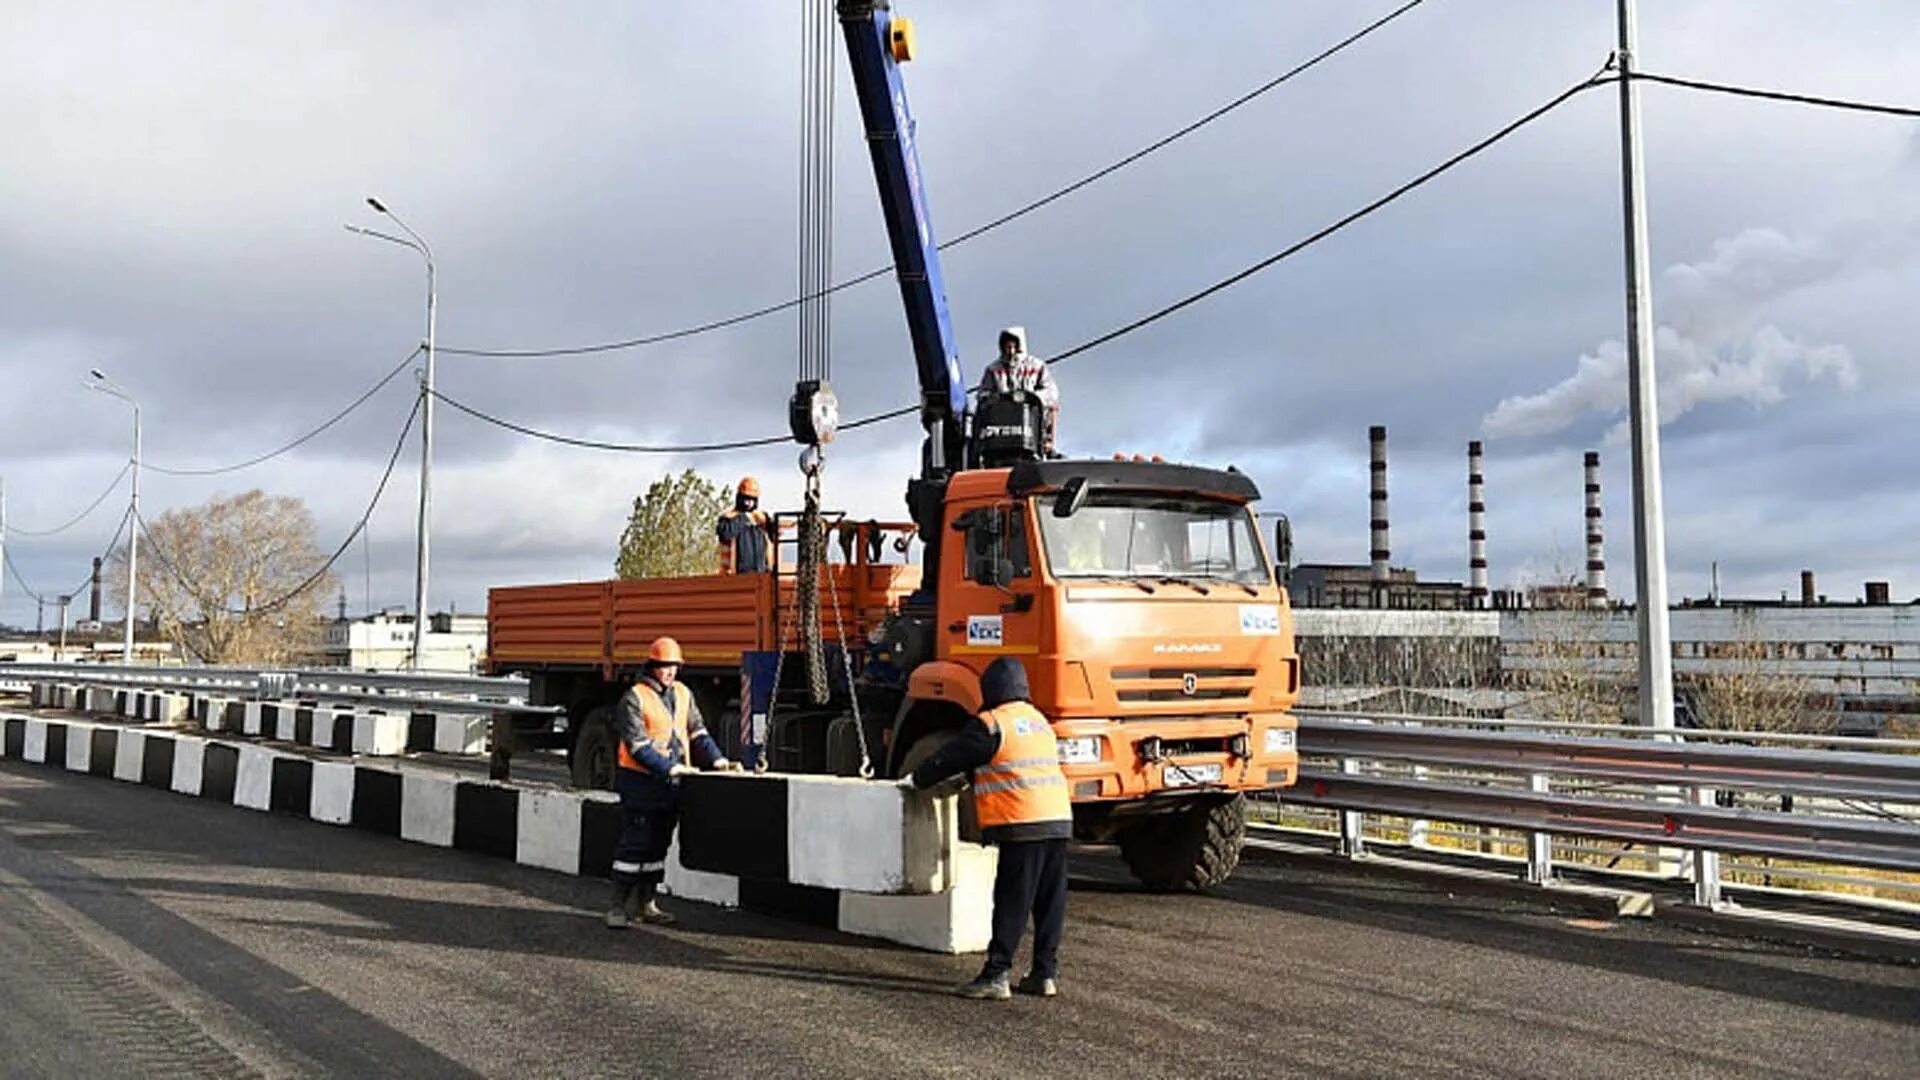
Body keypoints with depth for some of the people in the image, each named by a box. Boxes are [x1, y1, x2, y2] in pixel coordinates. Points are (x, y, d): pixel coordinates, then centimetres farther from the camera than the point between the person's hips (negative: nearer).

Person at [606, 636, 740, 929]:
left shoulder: (683, 694, 12)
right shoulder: (634, 698, -9)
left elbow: (697, 732, 13)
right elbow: (637, 746, -15)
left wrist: (717, 759, -3)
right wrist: (670, 768, -22)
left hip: (672, 784, 7)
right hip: (641, 782, -7)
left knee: (658, 846, 13)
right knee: (634, 846, -6)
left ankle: (646, 903, 23)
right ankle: (618, 907, 1)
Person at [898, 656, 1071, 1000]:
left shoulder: (992, 724, -6)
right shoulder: (1039, 720, 19)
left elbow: (950, 758, 0)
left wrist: (916, 780, 15)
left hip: (1023, 826, -7)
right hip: (1059, 820, 7)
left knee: (1011, 902, -5)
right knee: (1050, 902, 9)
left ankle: (996, 975, -3)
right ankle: (1045, 973, 14)